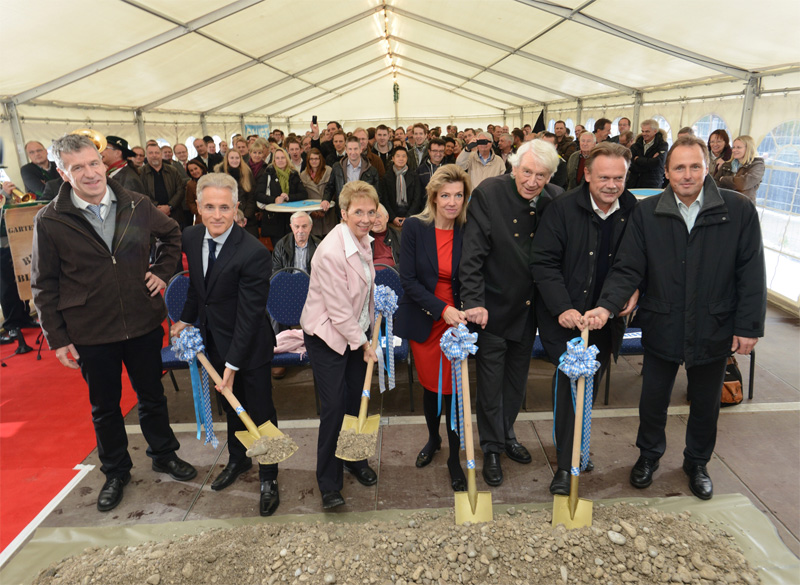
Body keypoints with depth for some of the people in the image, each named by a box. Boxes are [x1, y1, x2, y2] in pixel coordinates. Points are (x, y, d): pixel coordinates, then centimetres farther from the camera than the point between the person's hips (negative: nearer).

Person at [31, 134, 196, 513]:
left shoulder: (137, 206, -4)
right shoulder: (49, 221, -9)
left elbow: (172, 234, 15)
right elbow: (44, 286, -4)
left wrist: (162, 271, 2)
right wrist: (57, 338, -5)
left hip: (143, 323, 2)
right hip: (90, 333, -1)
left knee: (152, 395, 18)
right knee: (104, 406, 16)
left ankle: (164, 455, 40)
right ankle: (116, 472, 37)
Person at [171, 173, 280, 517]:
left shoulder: (254, 253, -28)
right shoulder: (191, 237, -6)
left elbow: (249, 314, -25)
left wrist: (233, 364, -23)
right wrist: (186, 319, 14)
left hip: (249, 345, -6)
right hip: (214, 340, 7)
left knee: (260, 411, 8)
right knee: (231, 405, 25)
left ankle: (268, 478, 29)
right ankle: (237, 459, 49)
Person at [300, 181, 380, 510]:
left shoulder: (362, 238, 0)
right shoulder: (331, 252, -27)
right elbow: (339, 309, -22)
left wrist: (368, 333, 17)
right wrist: (363, 344, -12)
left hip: (357, 332, 8)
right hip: (328, 335, -7)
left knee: (357, 400, 14)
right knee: (334, 406, -4)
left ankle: (354, 459, 36)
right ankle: (328, 483, 13)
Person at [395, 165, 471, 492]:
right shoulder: (415, 228, -9)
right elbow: (408, 280, -12)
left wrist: (470, 309, -19)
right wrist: (442, 308, -22)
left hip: (456, 320, 0)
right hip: (424, 321, 1)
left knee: (453, 388, 2)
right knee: (430, 386, 14)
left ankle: (454, 459, 23)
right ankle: (433, 439, 43)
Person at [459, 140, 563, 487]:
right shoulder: (488, 195, -17)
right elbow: (472, 256, -19)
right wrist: (473, 301, -28)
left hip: (530, 307, 4)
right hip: (493, 306, -4)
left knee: (517, 377, 20)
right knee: (491, 380, 7)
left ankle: (507, 433, 42)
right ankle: (492, 448, 26)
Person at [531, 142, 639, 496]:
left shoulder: (634, 212, 0)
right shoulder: (564, 208, -11)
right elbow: (543, 262, -14)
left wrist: (634, 291, -6)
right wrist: (562, 308, -23)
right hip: (566, 316, -4)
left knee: (591, 383, 15)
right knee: (570, 380, -8)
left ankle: (574, 448, 35)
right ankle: (566, 465, 4)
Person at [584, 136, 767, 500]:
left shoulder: (739, 210, -7)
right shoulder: (646, 214, -6)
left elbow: (751, 274, -4)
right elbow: (628, 269, -9)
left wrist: (749, 326, -6)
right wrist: (607, 305, -25)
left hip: (713, 330, 0)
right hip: (662, 329, 0)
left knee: (705, 404, 19)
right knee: (653, 399, 15)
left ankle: (697, 463, 44)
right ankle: (649, 456, 41)